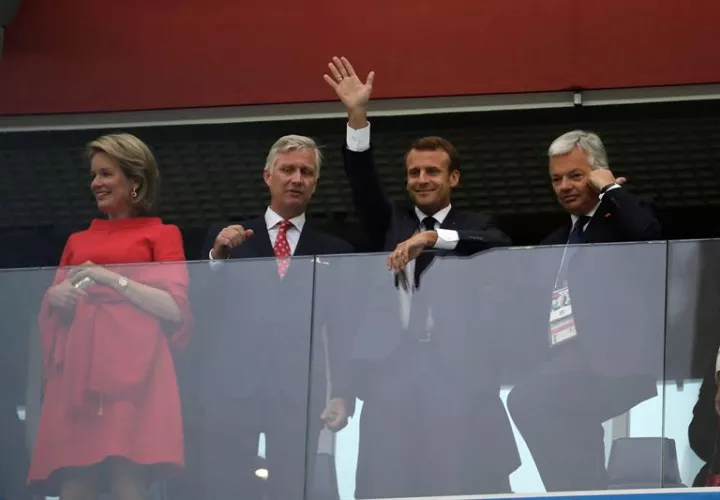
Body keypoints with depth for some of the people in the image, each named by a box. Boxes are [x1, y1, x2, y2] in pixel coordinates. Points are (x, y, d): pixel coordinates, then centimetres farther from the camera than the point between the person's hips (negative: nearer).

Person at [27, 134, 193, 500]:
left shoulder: (161, 234, 12)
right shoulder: (78, 241, 25)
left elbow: (175, 307, 0)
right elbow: (52, 305, 24)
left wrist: (113, 278, -6)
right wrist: (56, 296, 1)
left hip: (131, 363, -4)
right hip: (79, 364, 4)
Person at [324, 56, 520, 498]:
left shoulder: (475, 226, 13)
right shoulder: (392, 223, 20)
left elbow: (502, 247, -8)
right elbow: (364, 182, 5)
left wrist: (433, 237, -20)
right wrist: (358, 116, -8)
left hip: (459, 368, -2)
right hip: (393, 366, 2)